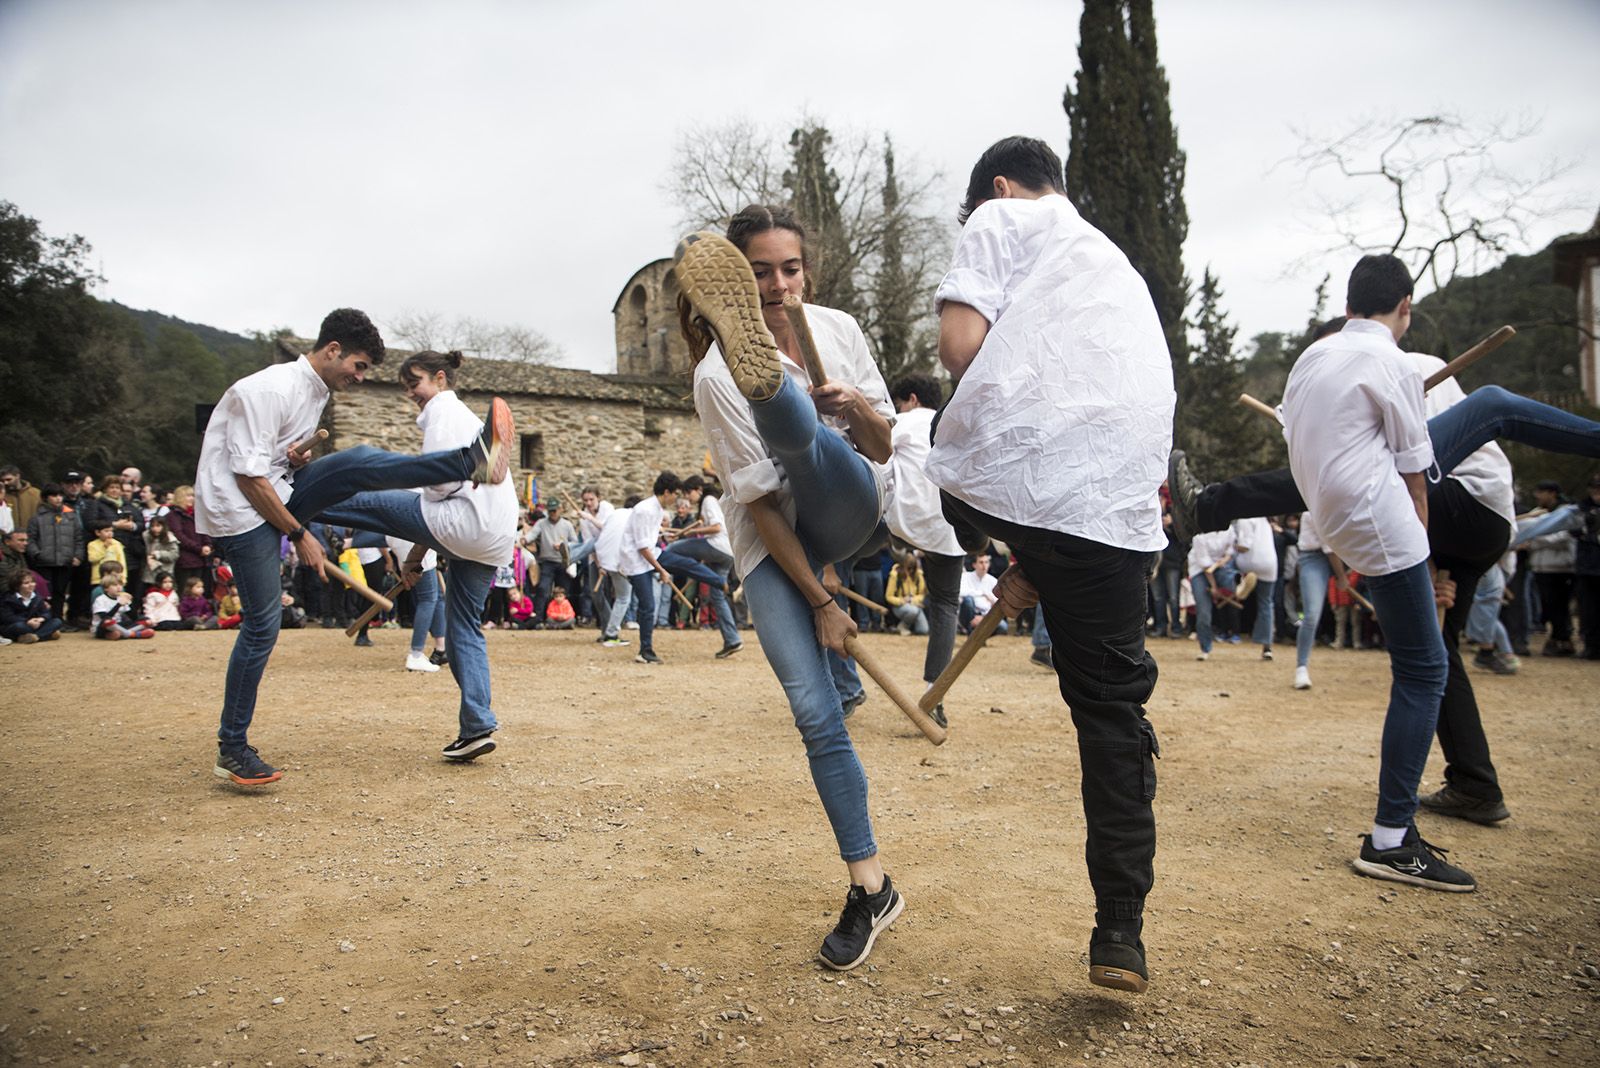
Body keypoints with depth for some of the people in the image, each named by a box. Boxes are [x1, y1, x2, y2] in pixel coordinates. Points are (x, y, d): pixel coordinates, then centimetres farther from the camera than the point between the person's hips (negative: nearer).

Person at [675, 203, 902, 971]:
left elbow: (883, 449, 0)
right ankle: (870, 887, 3)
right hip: (772, 546, -2)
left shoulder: (838, 329, -5)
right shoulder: (716, 377, -16)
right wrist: (820, 601, -17)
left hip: (847, 509, 2)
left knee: (805, 437, -31)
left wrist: (860, 408, -23)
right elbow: (758, 500, -17)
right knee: (815, 714, -10)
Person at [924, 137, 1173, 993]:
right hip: (1117, 513, 6)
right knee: (1111, 710, 11)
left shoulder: (1005, 220, 16)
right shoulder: (1121, 269, 36)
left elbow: (960, 344, -3)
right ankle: (1120, 935, 16)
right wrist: (1037, 566, 31)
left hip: (993, 477, -6)